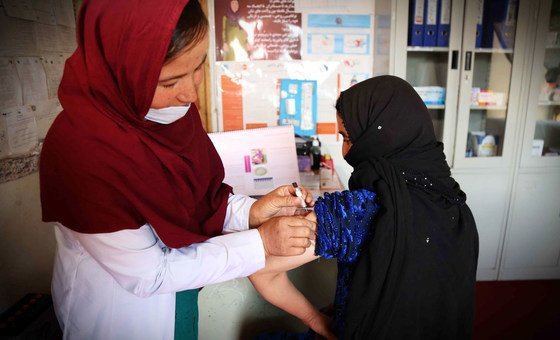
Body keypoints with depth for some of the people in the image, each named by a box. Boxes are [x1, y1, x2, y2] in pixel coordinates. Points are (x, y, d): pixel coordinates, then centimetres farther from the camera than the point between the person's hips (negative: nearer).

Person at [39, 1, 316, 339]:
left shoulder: (175, 109, -14)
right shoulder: (80, 149, -33)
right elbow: (150, 275, -25)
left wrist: (249, 212, -17)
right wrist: (261, 241, -24)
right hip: (124, 308, -5)